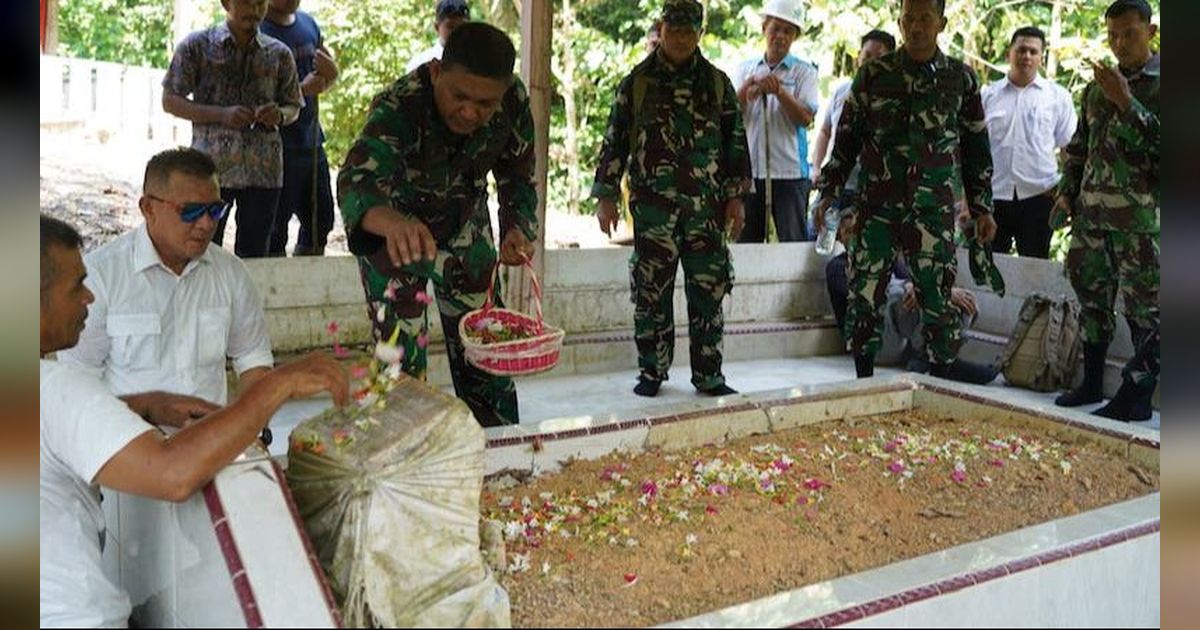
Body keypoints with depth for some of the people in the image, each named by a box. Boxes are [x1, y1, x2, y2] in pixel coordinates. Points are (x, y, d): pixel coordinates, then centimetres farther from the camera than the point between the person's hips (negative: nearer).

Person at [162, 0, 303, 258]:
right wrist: (221, 115, -13)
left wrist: (280, 115, -8)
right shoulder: (197, 46, 3)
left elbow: (294, 106, 17)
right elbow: (170, 101, 2)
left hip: (264, 169, 2)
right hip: (211, 167, -2)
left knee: (254, 254, 8)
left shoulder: (279, 53, 10)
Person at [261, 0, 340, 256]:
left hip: (312, 142, 8)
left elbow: (332, 76, 18)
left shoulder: (309, 23, 11)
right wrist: (302, 90, -26)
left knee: (321, 221, 16)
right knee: (276, 228, 0)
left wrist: (330, 70, -5)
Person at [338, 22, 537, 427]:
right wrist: (392, 223, -75)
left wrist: (519, 230, -27)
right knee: (402, 360, -4)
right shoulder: (398, 108, -36)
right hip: (393, 232, -3)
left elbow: (518, 177, -8)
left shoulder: (513, 102, -21)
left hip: (466, 229, 4)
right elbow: (355, 181, -53)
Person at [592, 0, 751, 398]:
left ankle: (709, 375, 11)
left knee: (709, 291, 2)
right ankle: (651, 372, 14)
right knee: (651, 292, 2)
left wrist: (737, 197, 6)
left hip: (707, 205, 1)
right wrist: (606, 196, 2)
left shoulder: (717, 83, 10)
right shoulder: (637, 82, 6)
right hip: (652, 205, -1)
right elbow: (615, 141, 6)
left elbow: (735, 142, 12)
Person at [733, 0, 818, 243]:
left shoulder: (803, 71, 5)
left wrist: (779, 91, -18)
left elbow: (806, 118, -6)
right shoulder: (745, 68, 13)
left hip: (790, 171, -2)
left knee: (795, 242, -2)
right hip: (749, 169, 3)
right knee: (745, 241, 6)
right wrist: (747, 88, -14)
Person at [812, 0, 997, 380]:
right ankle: (864, 381, 17)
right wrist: (829, 192, 4)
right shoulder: (874, 74, 5)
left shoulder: (961, 79, 6)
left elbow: (976, 149, 10)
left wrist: (982, 207, 8)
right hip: (875, 207, 1)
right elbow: (847, 138, 9)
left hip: (933, 210, 0)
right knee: (863, 297, 2)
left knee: (937, 301, 1)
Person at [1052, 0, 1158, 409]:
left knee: (1143, 307, -1)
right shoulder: (1097, 86, 15)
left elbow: (1159, 142, -15)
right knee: (1092, 299, 11)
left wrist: (1125, 101, -18)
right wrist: (1066, 193, 13)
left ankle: (1140, 395, 8)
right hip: (1091, 212, 6)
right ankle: (1091, 383, 22)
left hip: (1139, 218, -5)